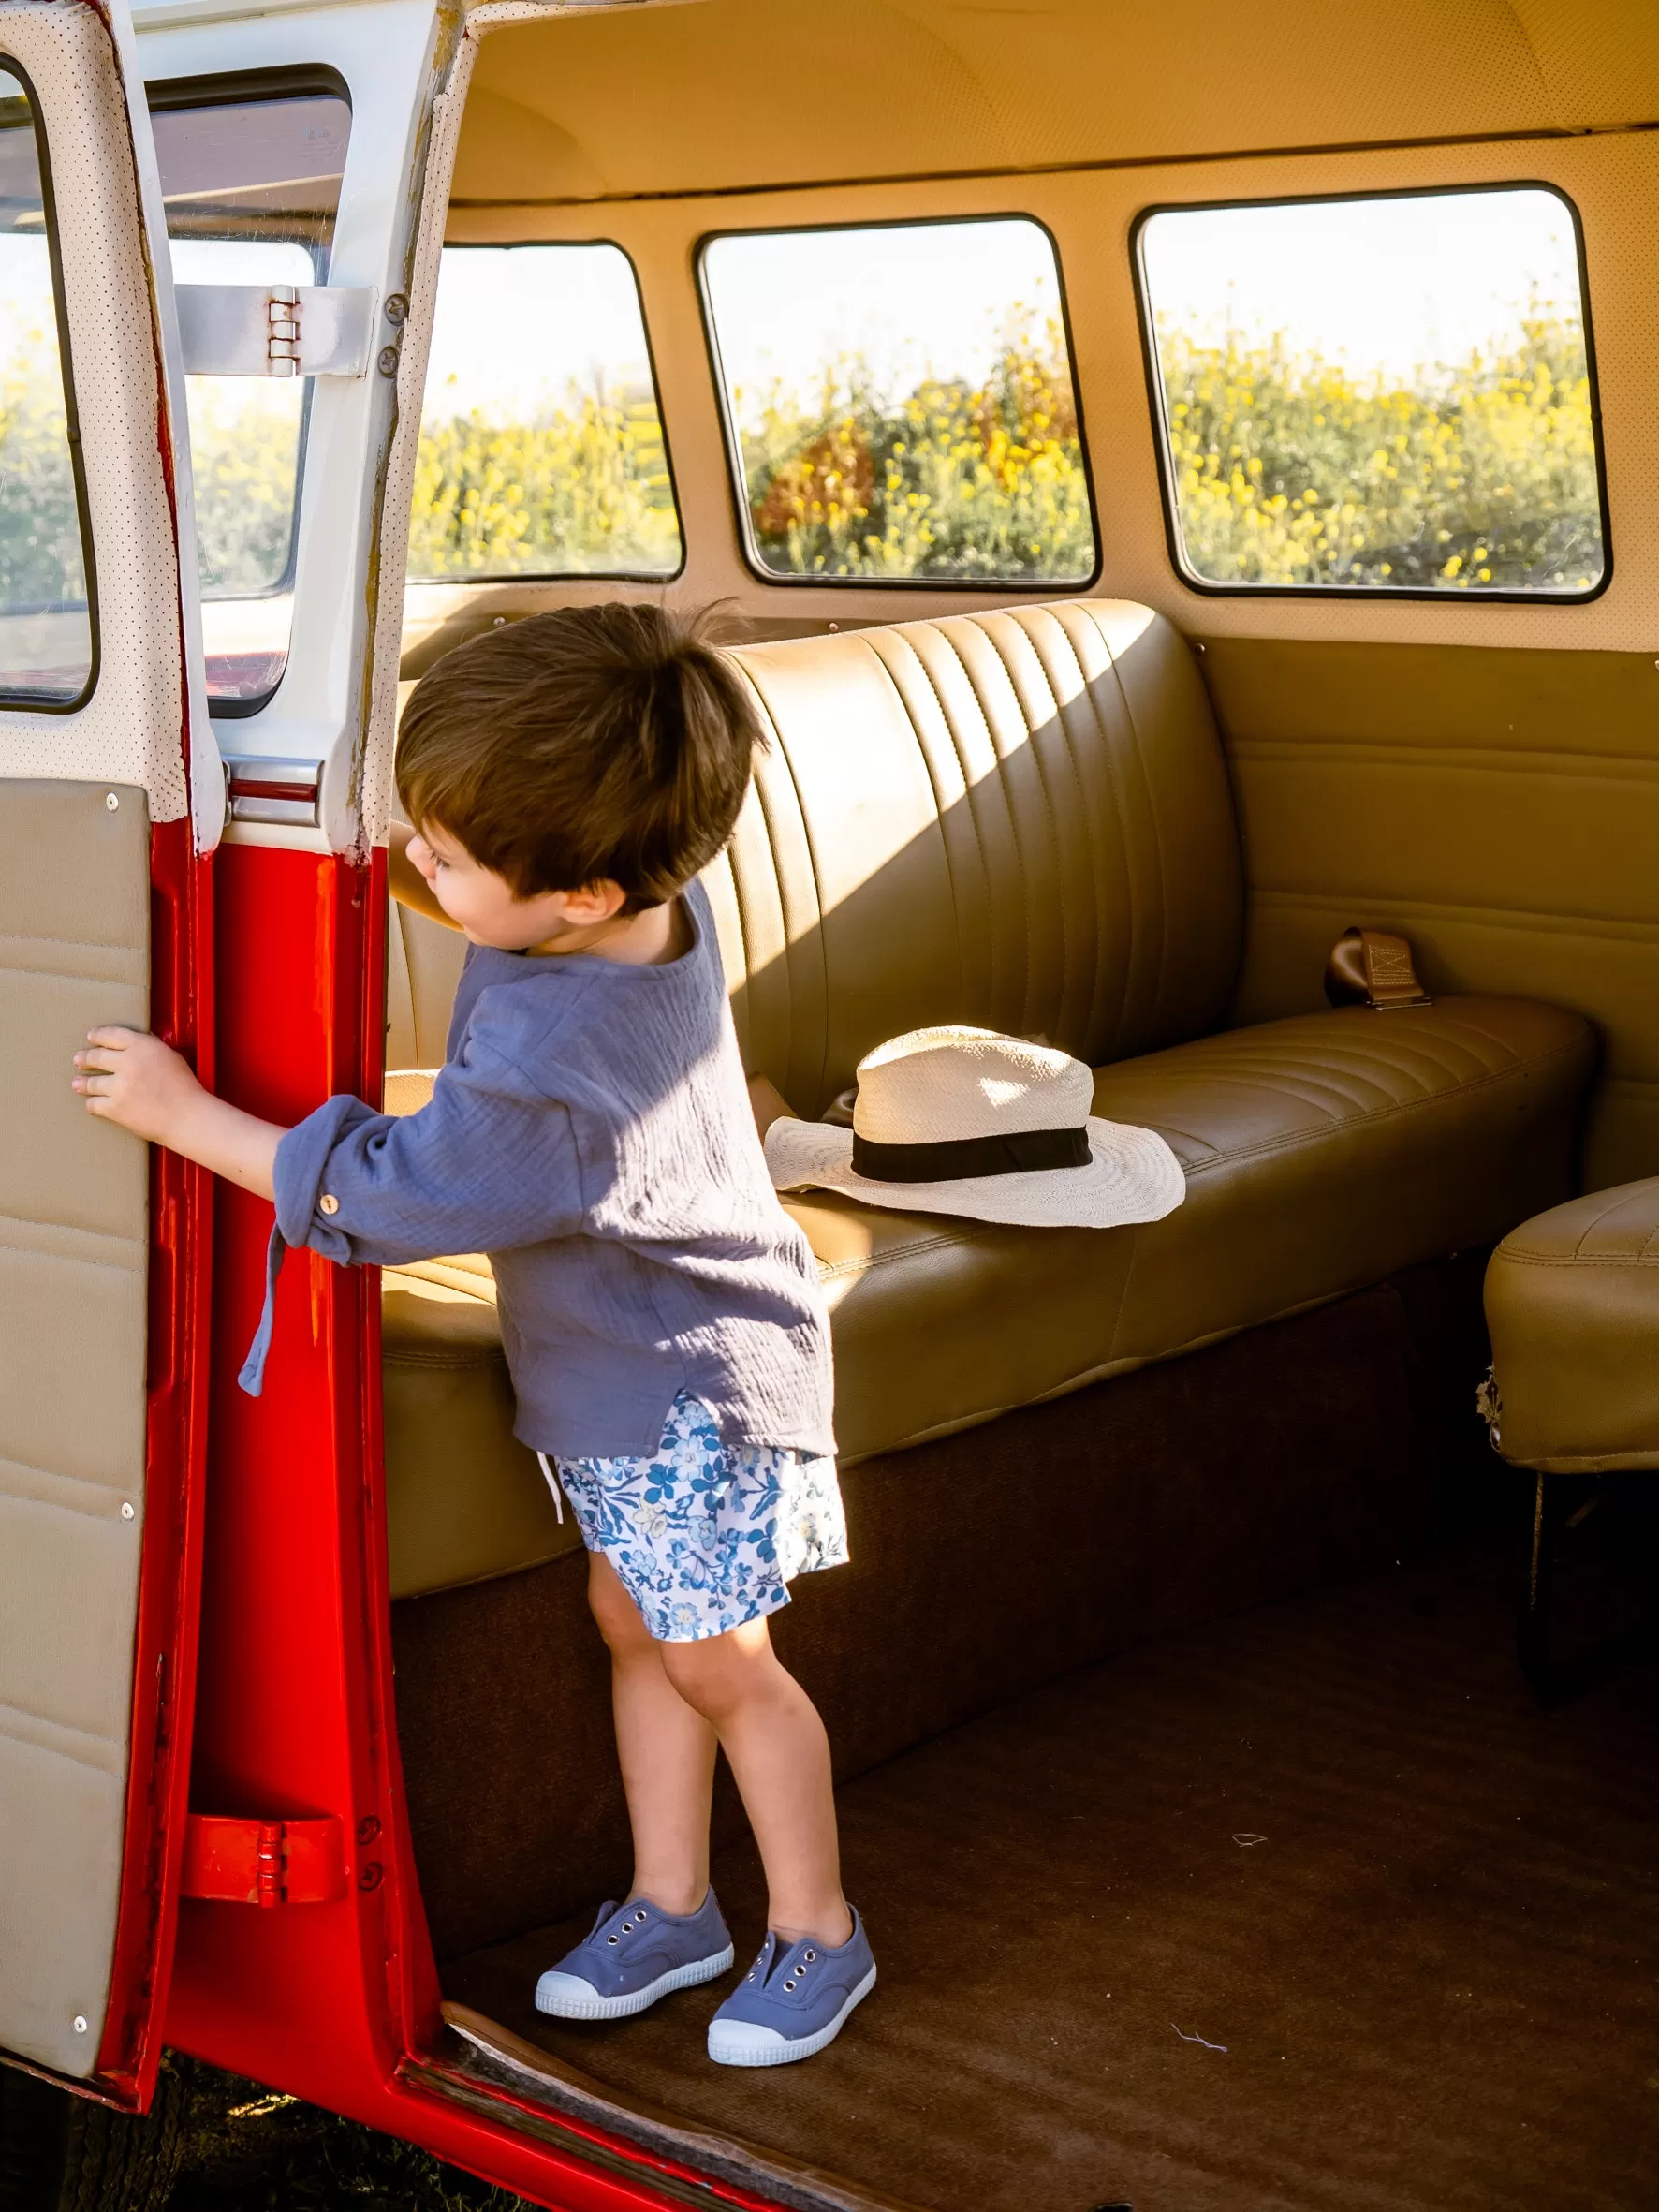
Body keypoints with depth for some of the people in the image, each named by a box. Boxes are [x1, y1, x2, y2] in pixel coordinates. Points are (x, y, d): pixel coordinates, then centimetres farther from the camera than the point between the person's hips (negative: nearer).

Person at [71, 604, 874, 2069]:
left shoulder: (551, 1066, -38)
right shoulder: (653, 897, -13)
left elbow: (385, 1193, -25)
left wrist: (188, 1114, -18)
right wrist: (389, 868, -4)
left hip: (690, 1387, -9)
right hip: (622, 1366, 9)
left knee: (717, 1665, 7)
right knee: (633, 1625, 18)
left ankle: (817, 1931, 26)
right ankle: (671, 1908, 32)